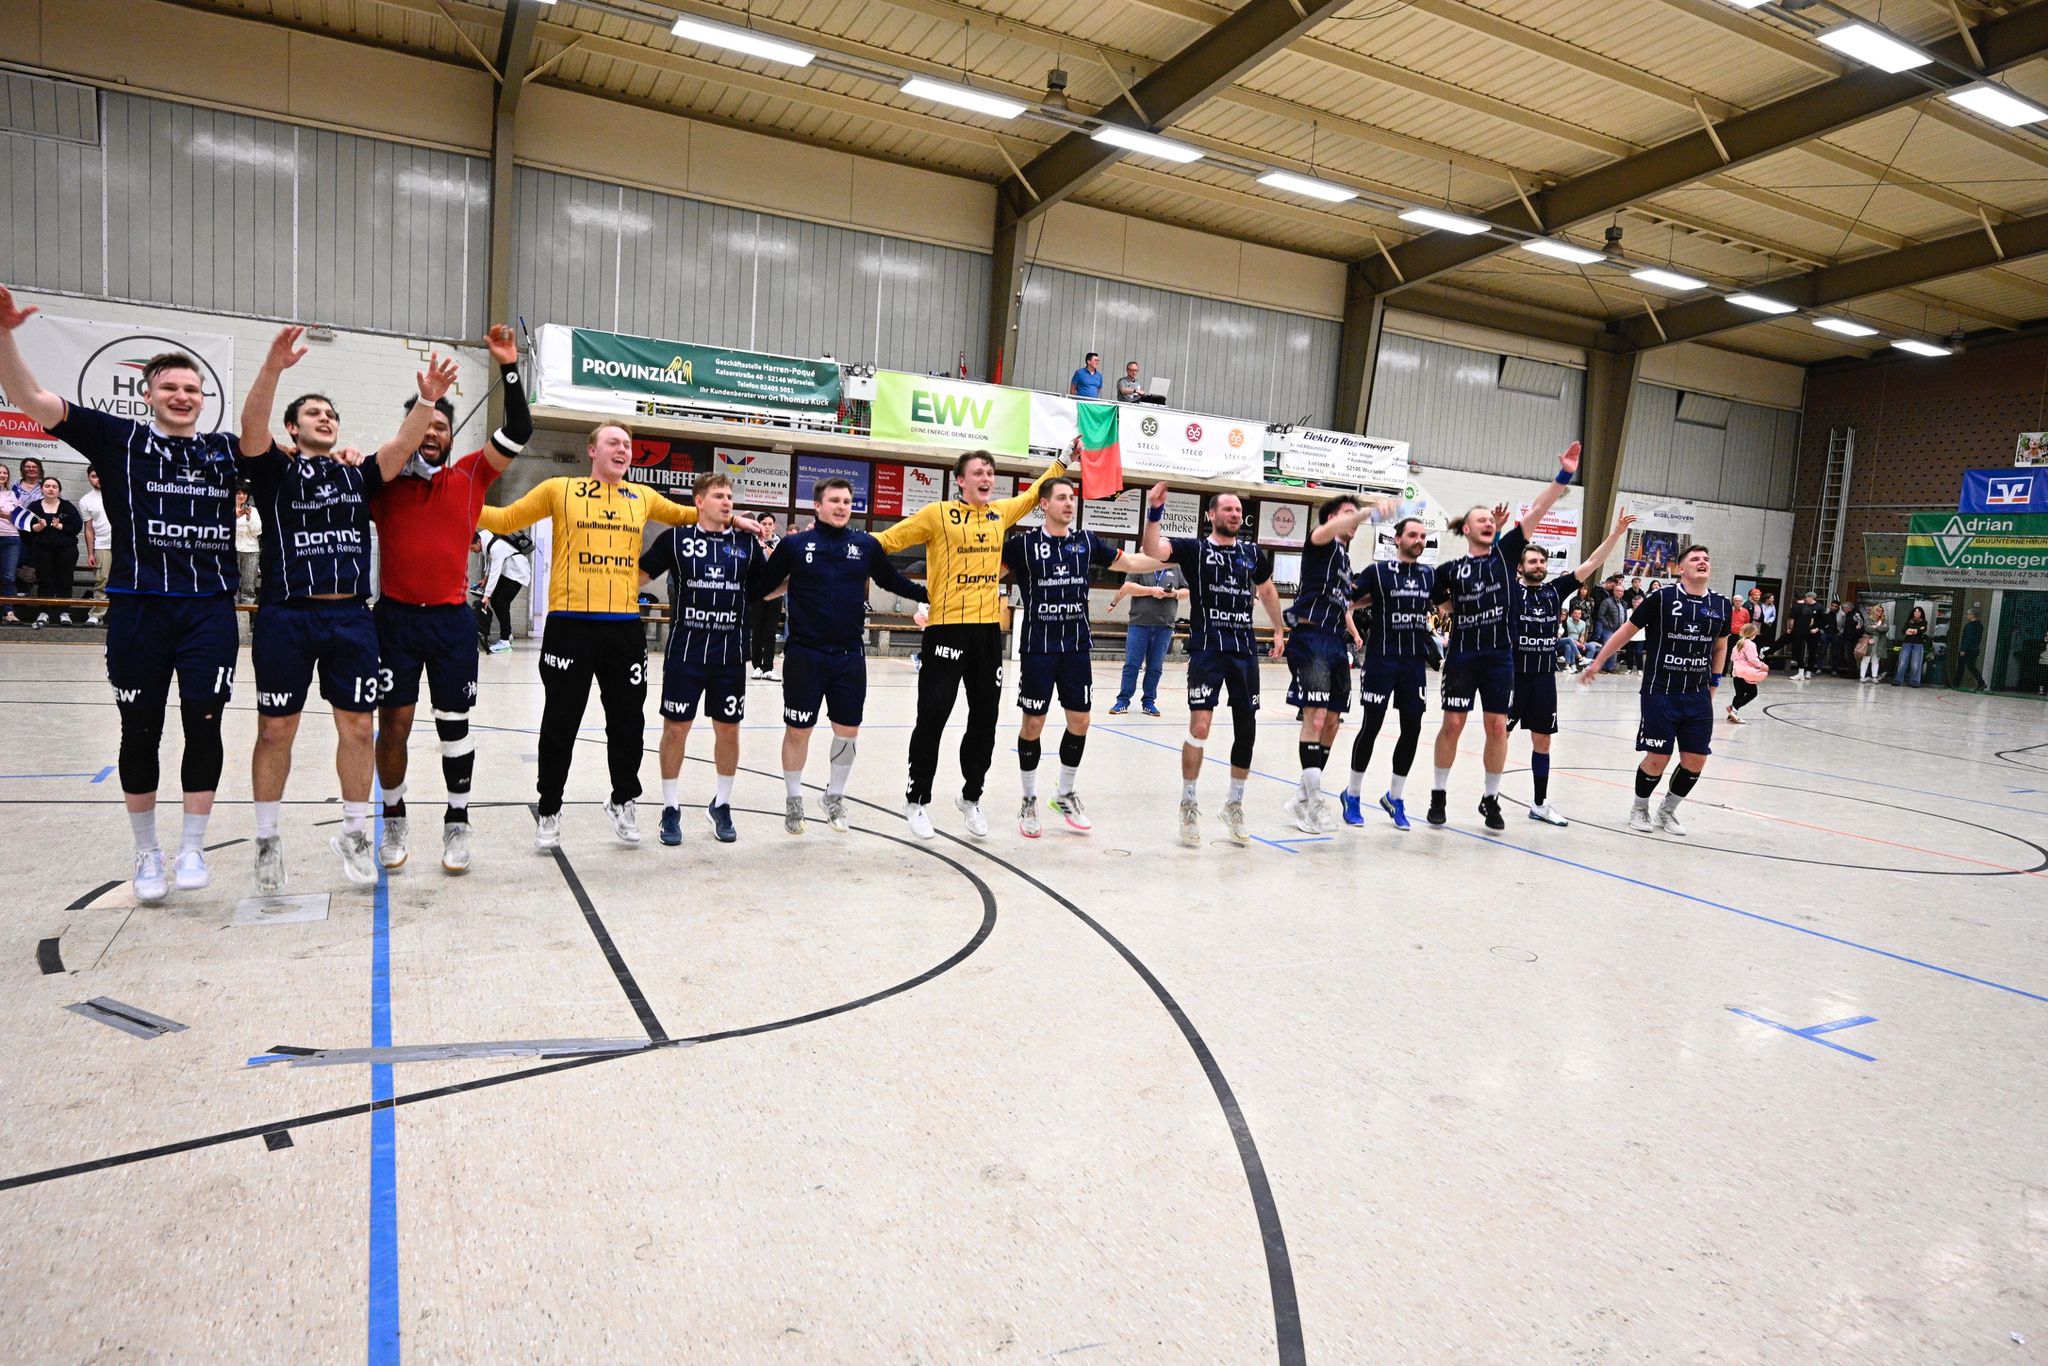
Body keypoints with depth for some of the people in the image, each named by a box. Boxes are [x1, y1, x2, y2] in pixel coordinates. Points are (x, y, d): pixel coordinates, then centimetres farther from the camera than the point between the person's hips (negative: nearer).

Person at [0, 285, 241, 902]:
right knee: (140, 732, 7)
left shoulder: (226, 450, 10)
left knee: (204, 726, -1)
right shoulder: (119, 440, 4)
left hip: (210, 611, 1)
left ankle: (192, 848, 13)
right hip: (137, 609, -1)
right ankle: (146, 852, 22)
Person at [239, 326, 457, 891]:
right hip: (286, 616, -3)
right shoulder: (275, 470, 7)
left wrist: (428, 398, -13)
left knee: (359, 726, 4)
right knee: (276, 730, 4)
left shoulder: (358, 476, 16)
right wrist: (272, 368, -27)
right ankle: (267, 841, 18)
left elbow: (403, 445, 2)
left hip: (351, 617, 3)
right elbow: (252, 429, -12)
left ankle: (354, 832, 18)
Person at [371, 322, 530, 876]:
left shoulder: (468, 476, 3)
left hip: (452, 620, 0)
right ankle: (395, 816, 23)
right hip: (395, 617, 1)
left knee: (454, 724, 5)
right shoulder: (382, 481, 5)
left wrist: (509, 367, -14)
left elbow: (519, 434, -7)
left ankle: (457, 823, 16)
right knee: (393, 724, 5)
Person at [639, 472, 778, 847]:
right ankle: (671, 809, 20)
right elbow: (639, 574, 6)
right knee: (675, 729, 5)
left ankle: (721, 805, 27)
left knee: (728, 730, 9)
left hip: (731, 655, 2)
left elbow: (769, 587, 11)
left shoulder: (747, 544, 6)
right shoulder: (675, 538, 0)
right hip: (684, 651, -2)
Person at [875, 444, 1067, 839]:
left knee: (985, 718, 11)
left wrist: (1066, 459, 31)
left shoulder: (1001, 513, 11)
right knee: (932, 717, 0)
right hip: (947, 627, -5)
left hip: (989, 628, 5)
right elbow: (888, 540, -1)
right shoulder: (938, 514, -3)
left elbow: (1034, 493, 29)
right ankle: (917, 799, 15)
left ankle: (971, 797, 28)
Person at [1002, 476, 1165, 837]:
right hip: (1037, 647, -4)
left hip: (1077, 647, 4)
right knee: (1033, 724, 1)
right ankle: (1029, 800, 18)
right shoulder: (1024, 543, -5)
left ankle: (1064, 795, 25)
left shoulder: (1087, 542, 6)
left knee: (1079, 722, 7)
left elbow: (1131, 562, 16)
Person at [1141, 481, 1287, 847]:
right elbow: (1153, 549, -17)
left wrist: (1279, 630, 29)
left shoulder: (1253, 553, 13)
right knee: (1199, 727, -11)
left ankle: (1235, 806, 24)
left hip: (1245, 650, 5)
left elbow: (1267, 590, 30)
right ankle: (1188, 807, 5)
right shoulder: (1194, 548, 1)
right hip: (1206, 649, -5)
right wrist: (1154, 513, -30)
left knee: (1246, 730, 7)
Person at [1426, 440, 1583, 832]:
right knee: (1452, 725, 1)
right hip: (1462, 655, -1)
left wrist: (1564, 475, -13)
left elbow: (1537, 510, -5)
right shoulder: (1449, 569, 1)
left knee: (1497, 727, 3)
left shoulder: (1505, 552, 4)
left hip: (1499, 656, 1)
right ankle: (1438, 795, 15)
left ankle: (1491, 799, 16)